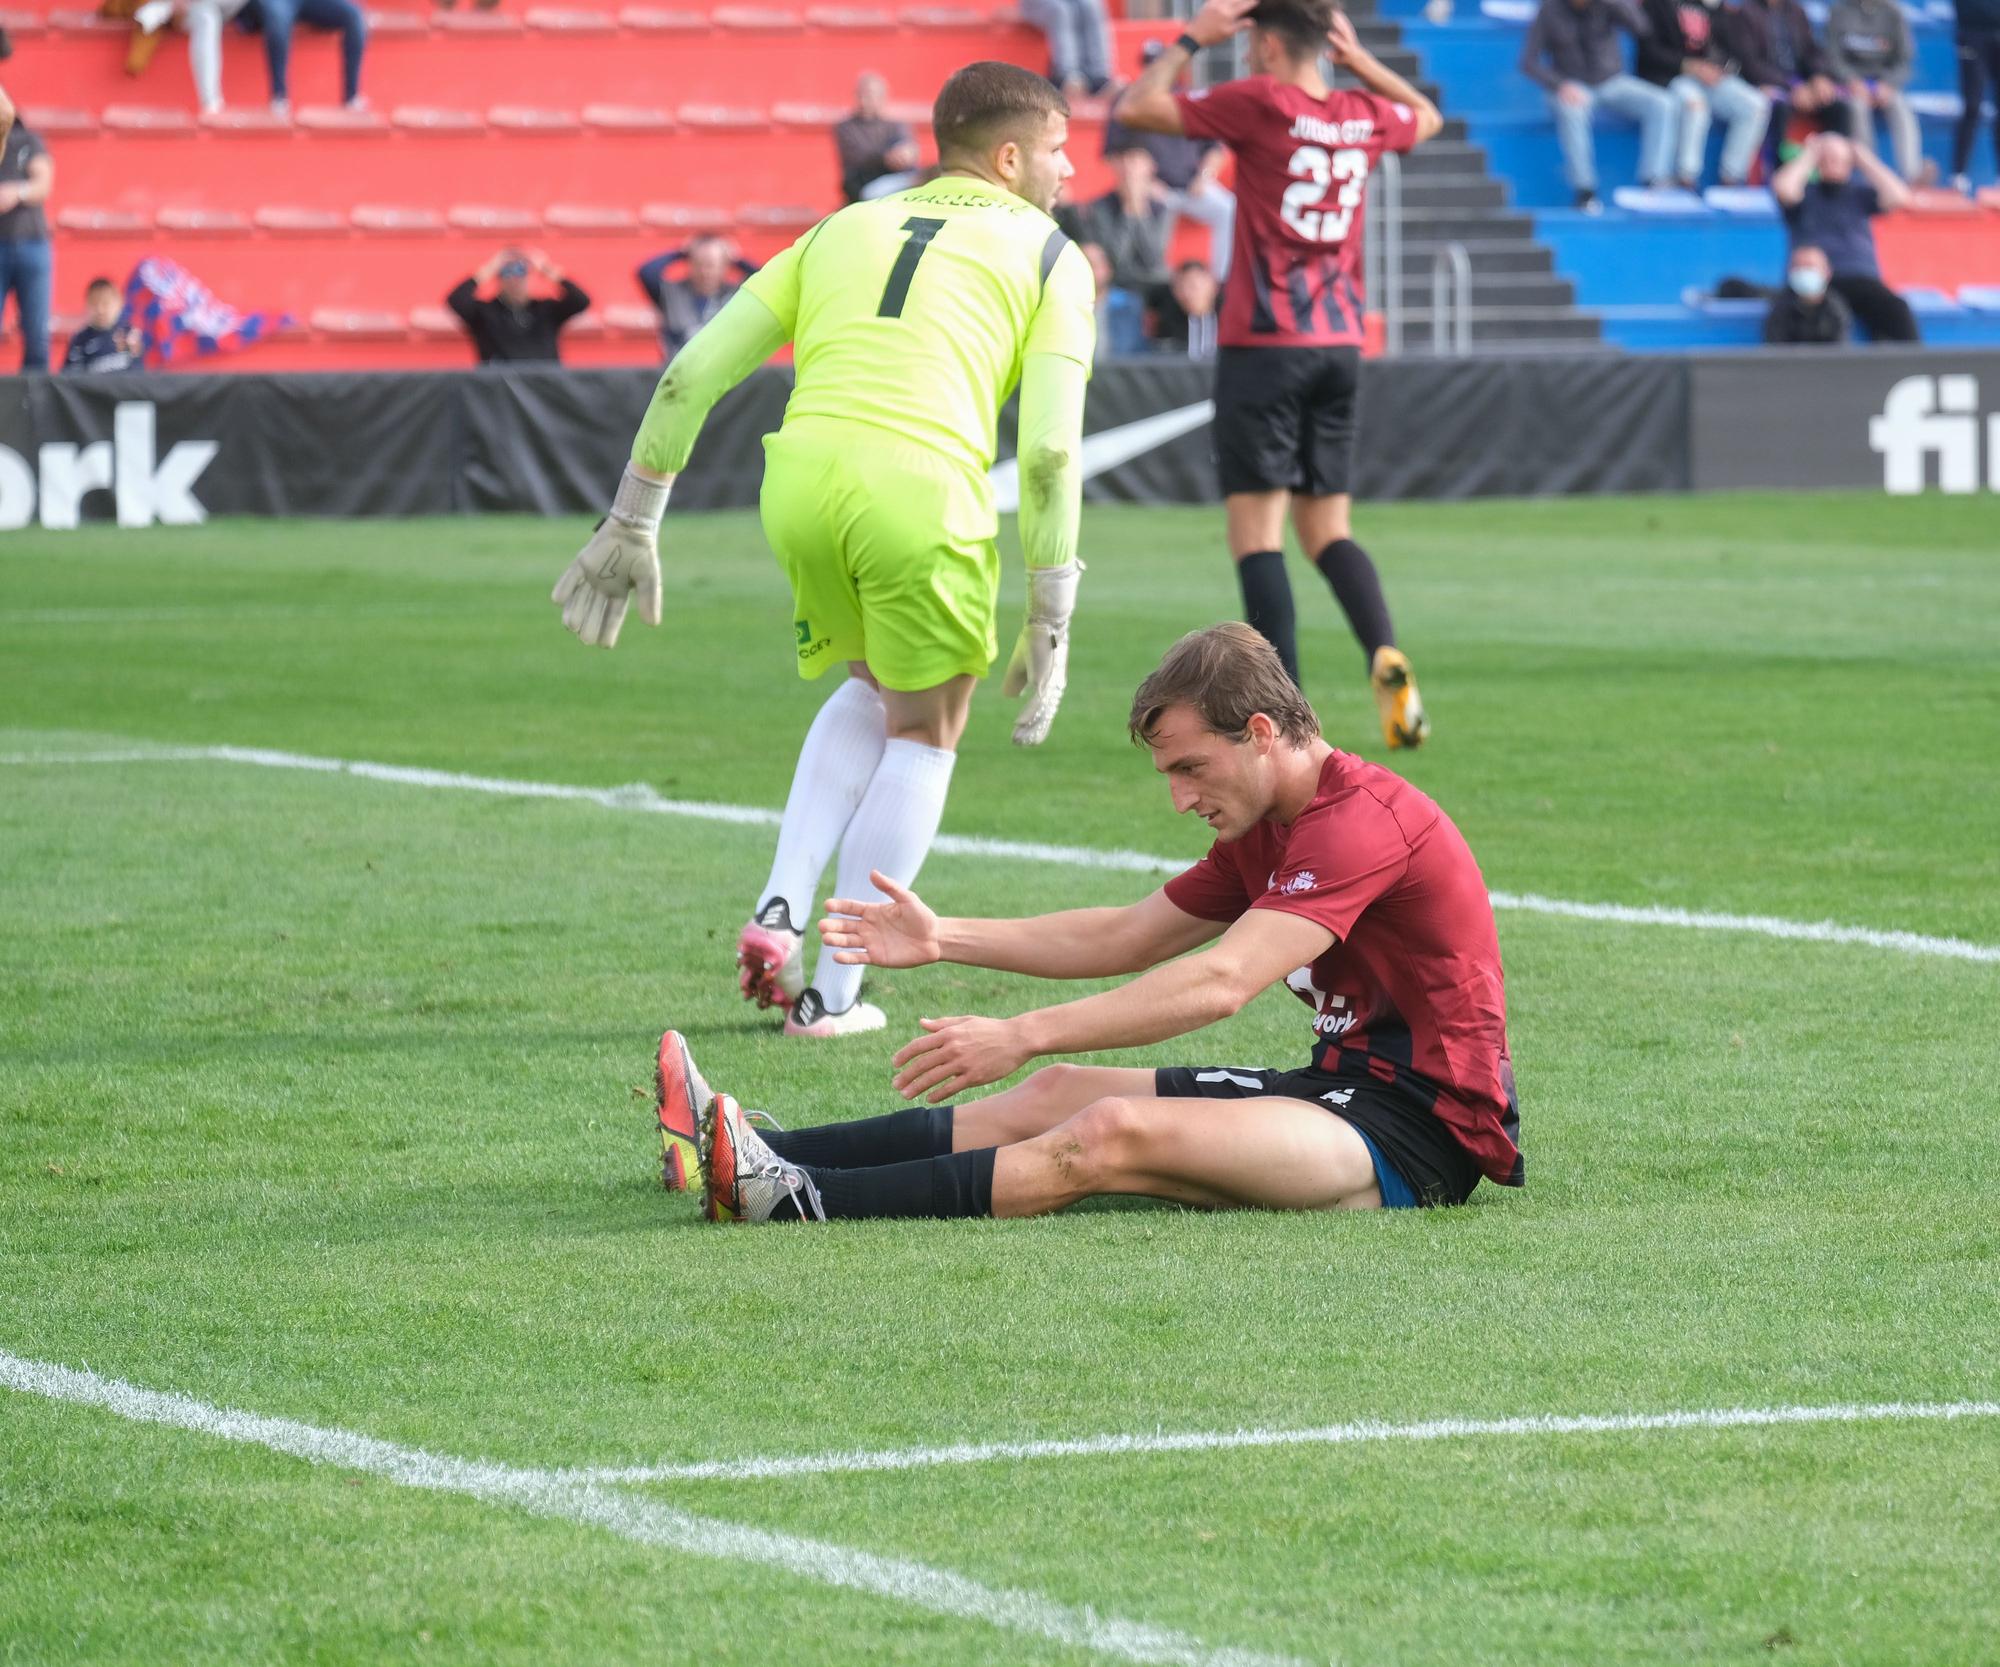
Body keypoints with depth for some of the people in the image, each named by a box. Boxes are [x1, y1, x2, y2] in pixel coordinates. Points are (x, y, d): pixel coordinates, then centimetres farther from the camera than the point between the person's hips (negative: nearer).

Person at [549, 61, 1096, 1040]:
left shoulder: (843, 230, 26)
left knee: (872, 689, 30)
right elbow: (1050, 451, 2)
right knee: (924, 732, 17)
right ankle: (832, 994, 14)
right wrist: (1050, 625, 5)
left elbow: (692, 374, 19)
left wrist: (630, 524, 24)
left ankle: (780, 911, 13)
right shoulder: (1046, 254, 14)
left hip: (800, 476, 4)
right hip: (923, 490, -4)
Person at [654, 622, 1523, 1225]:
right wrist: (946, 940, 14)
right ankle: (758, 1159, -5)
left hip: (1420, 1131, -10)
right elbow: (1128, 938, 22)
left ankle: (785, 1199, -33)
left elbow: (1221, 983, -28)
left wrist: (1022, 1036, -30)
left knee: (1114, 1133, -24)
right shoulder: (1267, 831, 14)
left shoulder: (1361, 823, -19)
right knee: (1057, 1096, 2)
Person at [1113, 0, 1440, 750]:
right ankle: (1386, 656, -13)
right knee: (1328, 527, 12)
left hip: (1264, 344, -6)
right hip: (1341, 344, 6)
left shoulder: (1259, 103, -10)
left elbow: (1137, 107, -6)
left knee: (1256, 532, -4)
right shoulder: (1364, 118, 7)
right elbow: (1426, 116, 31)